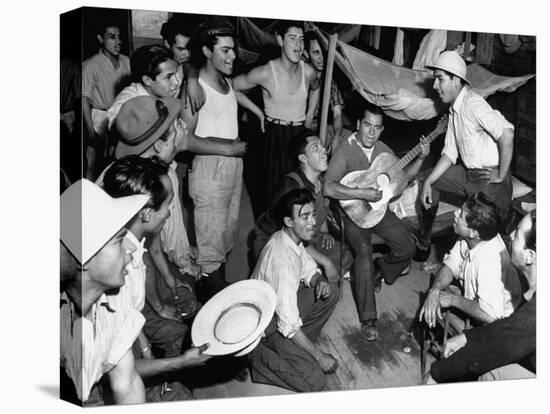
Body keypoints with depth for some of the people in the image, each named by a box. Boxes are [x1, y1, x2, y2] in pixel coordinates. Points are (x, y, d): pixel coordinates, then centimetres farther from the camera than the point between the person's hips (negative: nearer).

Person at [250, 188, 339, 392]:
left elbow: (309, 269, 14)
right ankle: (257, 356, -2)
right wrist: (319, 356, -23)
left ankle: (298, 346, 8)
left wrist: (319, 282, -11)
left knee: (331, 292, 3)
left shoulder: (291, 238, -7)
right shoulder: (282, 260, -34)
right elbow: (288, 324, -32)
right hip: (267, 324, -9)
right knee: (314, 380, -19)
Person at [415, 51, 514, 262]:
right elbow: (450, 153, 14)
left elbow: (506, 133, -34)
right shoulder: (454, 109, 10)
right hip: (469, 173, 10)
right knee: (430, 182, 15)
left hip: (490, 183, -10)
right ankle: (422, 245, 26)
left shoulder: (472, 104, -21)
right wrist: (428, 182, 3)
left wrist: (501, 176, -24)